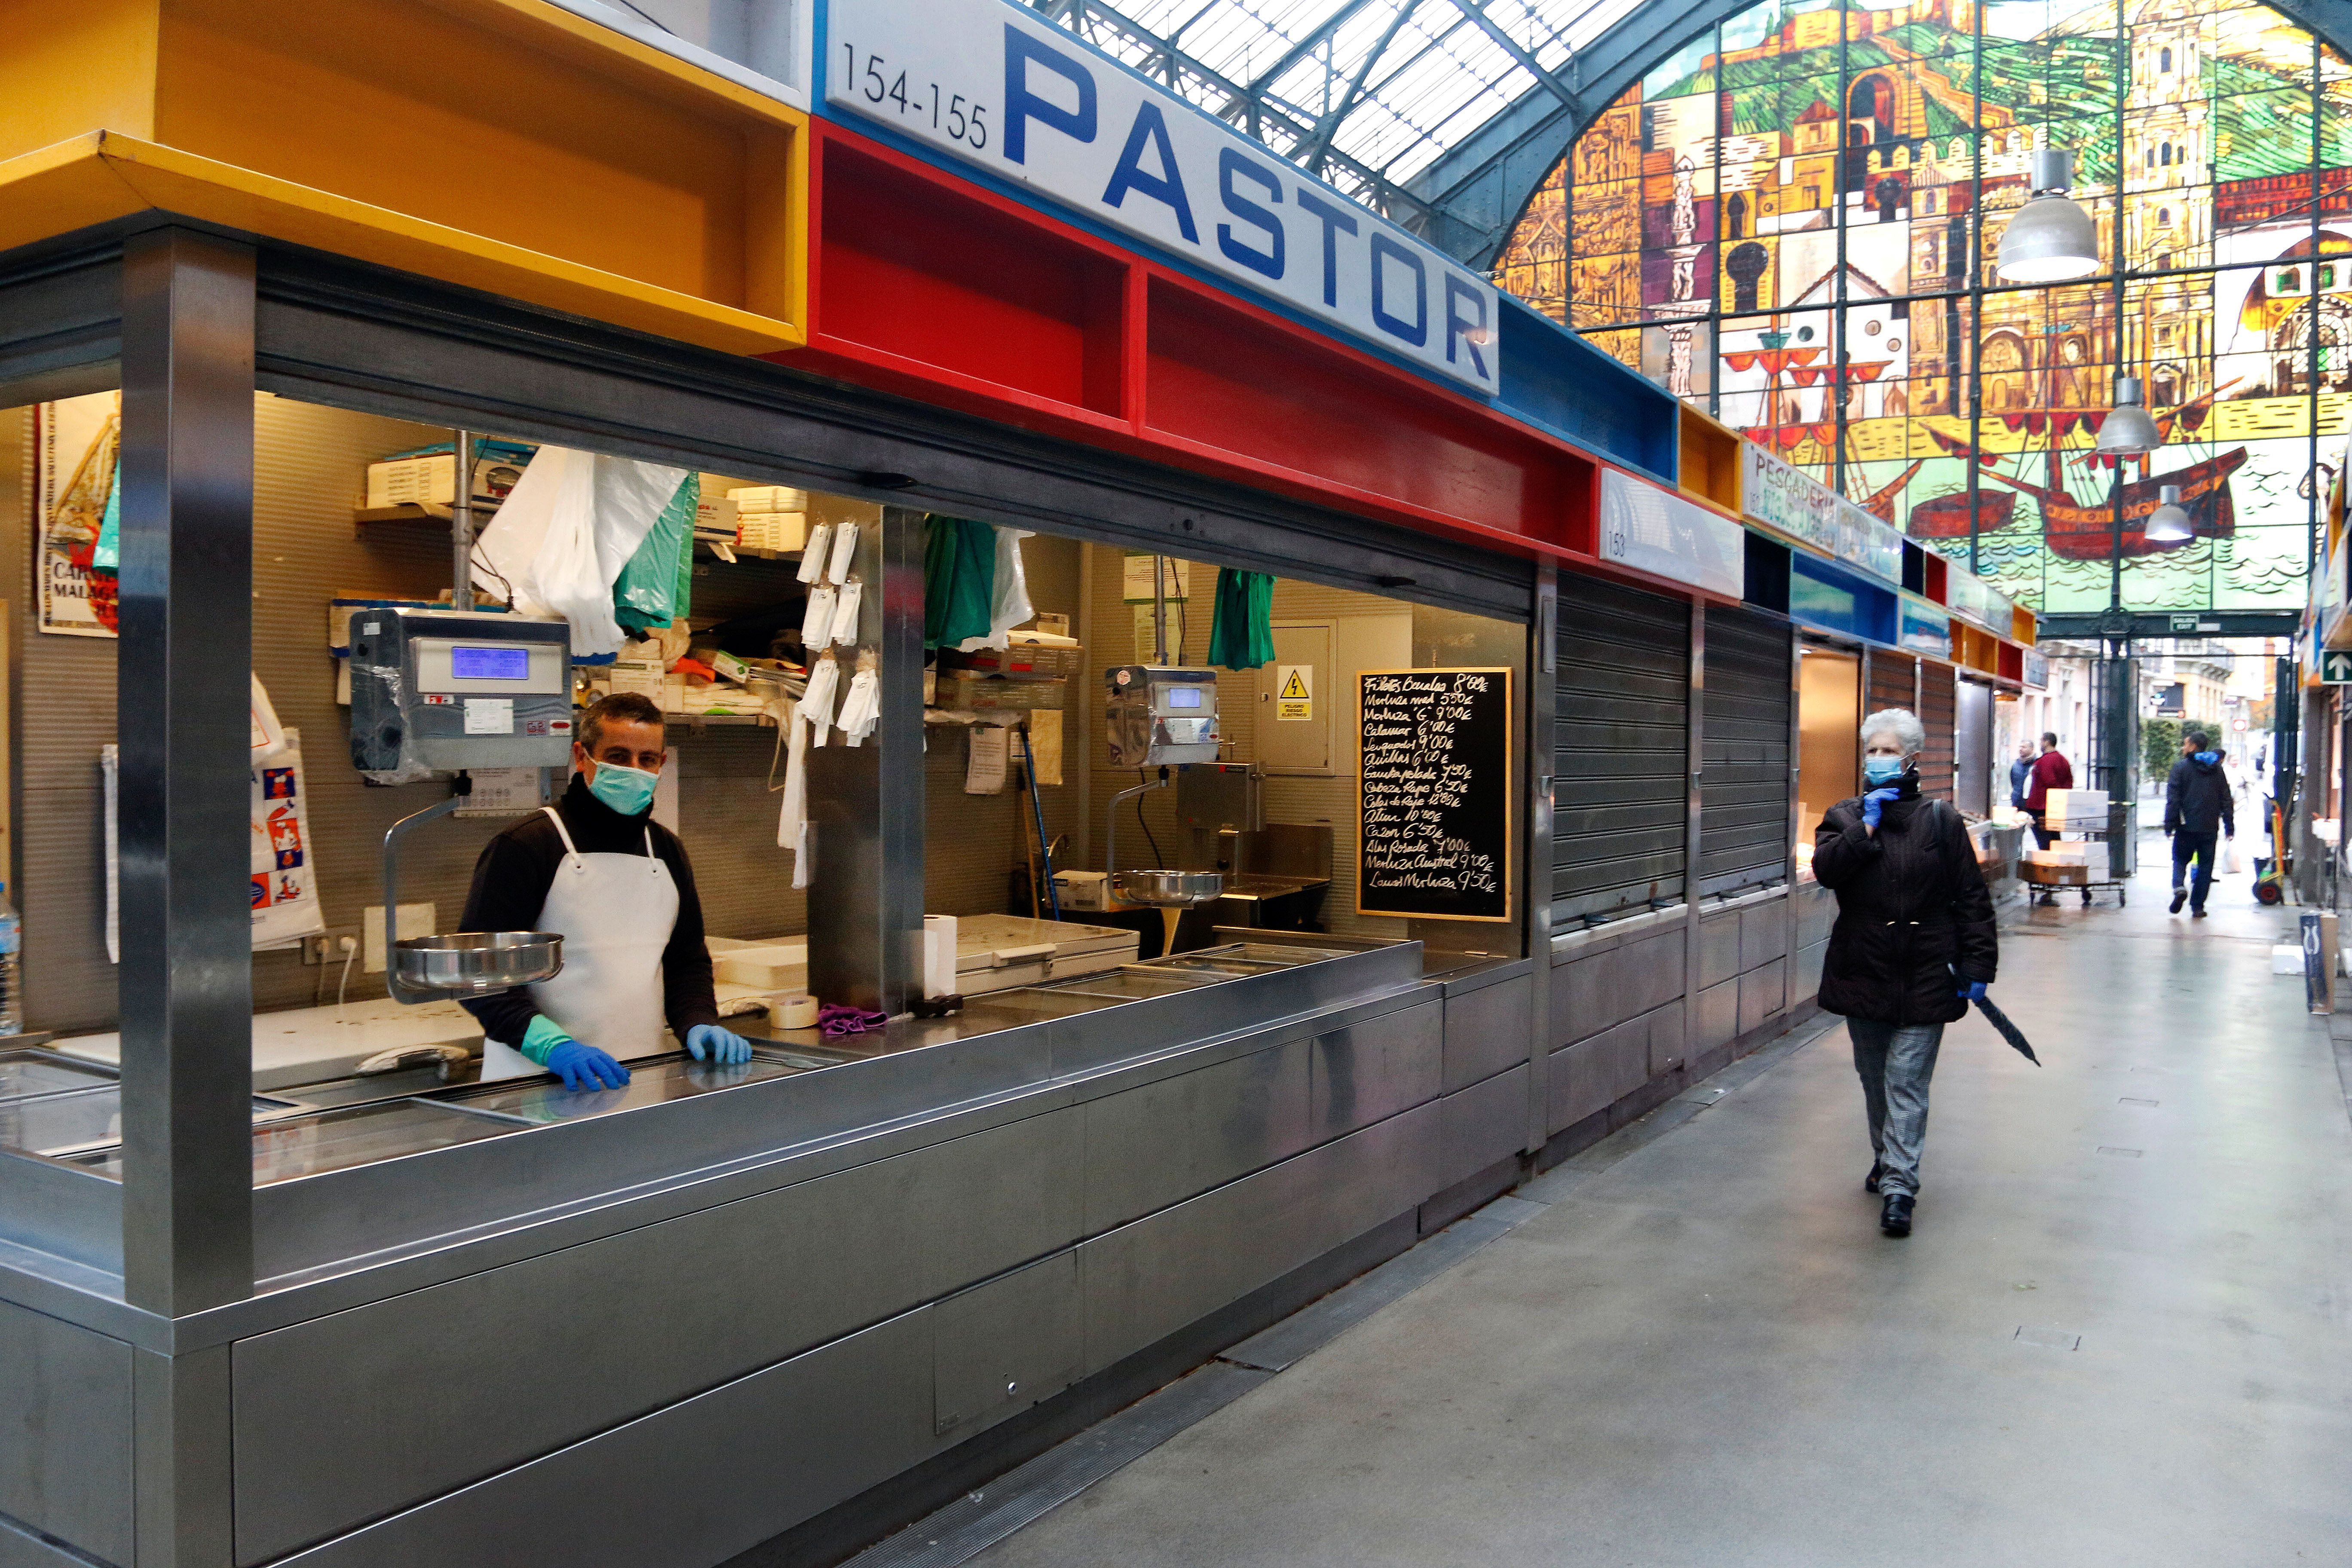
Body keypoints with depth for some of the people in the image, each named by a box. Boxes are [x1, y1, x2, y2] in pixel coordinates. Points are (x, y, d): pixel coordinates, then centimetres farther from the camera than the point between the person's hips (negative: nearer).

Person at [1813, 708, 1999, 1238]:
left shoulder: (1940, 821, 1)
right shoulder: (1845, 817, 6)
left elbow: (1972, 899, 1)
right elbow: (1826, 868, -15)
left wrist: (1977, 966, -4)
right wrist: (1867, 826, -17)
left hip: (1924, 977, -3)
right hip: (1862, 974, 3)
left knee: (1907, 1084, -6)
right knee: (1875, 1080, 16)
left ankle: (1898, 1185, -6)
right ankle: (1886, 1159, 35)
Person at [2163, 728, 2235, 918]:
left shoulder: (2181, 767, -5)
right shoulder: (2217, 769, 9)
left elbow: (2173, 799, -10)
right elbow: (2227, 801, 10)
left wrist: (2169, 826, -8)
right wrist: (2230, 827, 13)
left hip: (2187, 826, -3)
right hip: (2210, 828, 3)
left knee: (2180, 859, 14)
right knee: (2205, 866, 8)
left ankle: (2179, 887, -13)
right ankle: (2197, 906, 7)